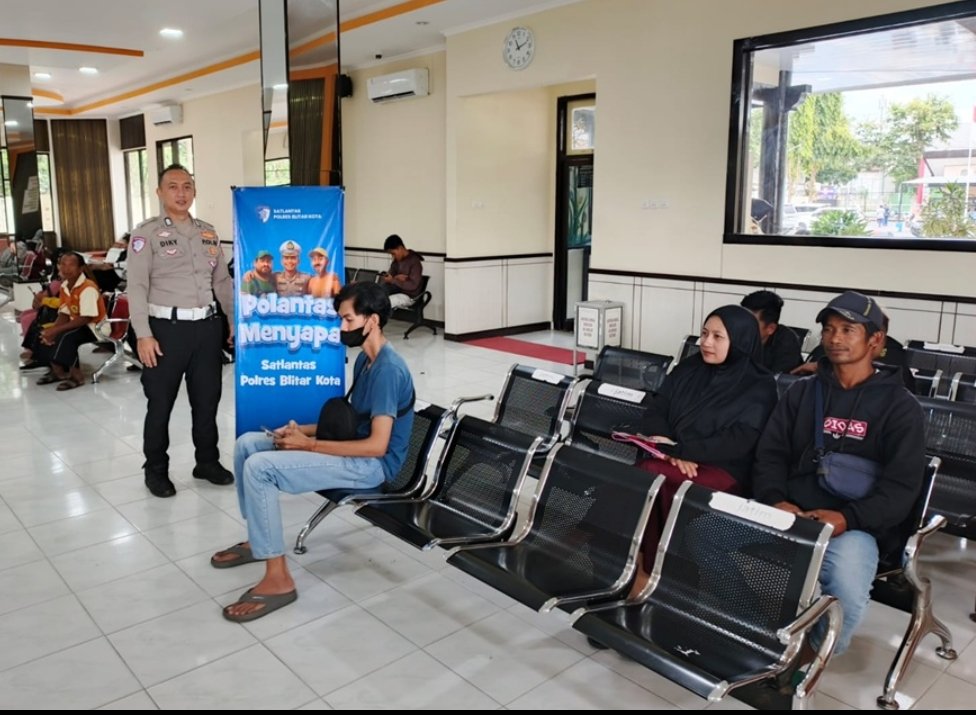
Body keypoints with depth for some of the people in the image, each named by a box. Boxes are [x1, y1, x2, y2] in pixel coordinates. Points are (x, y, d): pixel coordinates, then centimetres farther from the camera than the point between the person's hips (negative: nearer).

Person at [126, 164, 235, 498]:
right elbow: (136, 286, -8)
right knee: (160, 403, 5)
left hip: (207, 326, 5)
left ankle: (207, 461, 28)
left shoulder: (208, 232, 13)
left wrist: (235, 320, 12)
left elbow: (223, 281, 16)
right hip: (166, 328, -4)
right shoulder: (146, 233, -3)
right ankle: (156, 470, 21)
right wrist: (143, 335, -15)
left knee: (207, 398, 13)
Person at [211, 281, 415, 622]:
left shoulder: (388, 370, -22)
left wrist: (310, 445, -20)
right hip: (353, 449, 10)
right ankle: (258, 540, 19)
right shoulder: (365, 359, 10)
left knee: (259, 467, -24)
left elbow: (377, 445, -26)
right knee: (247, 443, 7)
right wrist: (304, 430, 3)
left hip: (371, 464, -10)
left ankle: (278, 579, -17)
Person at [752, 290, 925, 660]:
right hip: (788, 515, 3)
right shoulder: (801, 392, 16)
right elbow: (770, 454, 10)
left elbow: (901, 486, -4)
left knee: (848, 591, -33)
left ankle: (811, 652, 1)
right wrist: (775, 500, -12)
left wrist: (848, 518, -21)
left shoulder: (899, 405, 4)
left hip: (854, 526, -3)